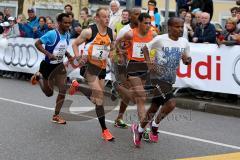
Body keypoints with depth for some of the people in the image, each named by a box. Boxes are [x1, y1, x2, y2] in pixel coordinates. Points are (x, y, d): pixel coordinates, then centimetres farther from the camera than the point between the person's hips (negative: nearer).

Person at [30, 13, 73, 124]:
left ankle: (56, 115, 7)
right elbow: (37, 43, -21)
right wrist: (48, 54, -32)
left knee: (63, 89, -7)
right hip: (48, 65, -5)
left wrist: (68, 55, -3)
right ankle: (39, 77, 38)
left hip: (59, 65, 6)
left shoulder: (67, 35, -1)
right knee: (49, 93, 8)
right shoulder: (52, 34, -23)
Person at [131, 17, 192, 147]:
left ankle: (139, 130, 27)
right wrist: (149, 62, -15)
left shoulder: (184, 42, 2)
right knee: (171, 103, -16)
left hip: (169, 80, 6)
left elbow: (187, 60, 13)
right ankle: (155, 124, 9)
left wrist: (187, 60, -11)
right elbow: (145, 48, 0)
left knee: (155, 107, 6)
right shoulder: (160, 39, -12)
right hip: (157, 77, -5)